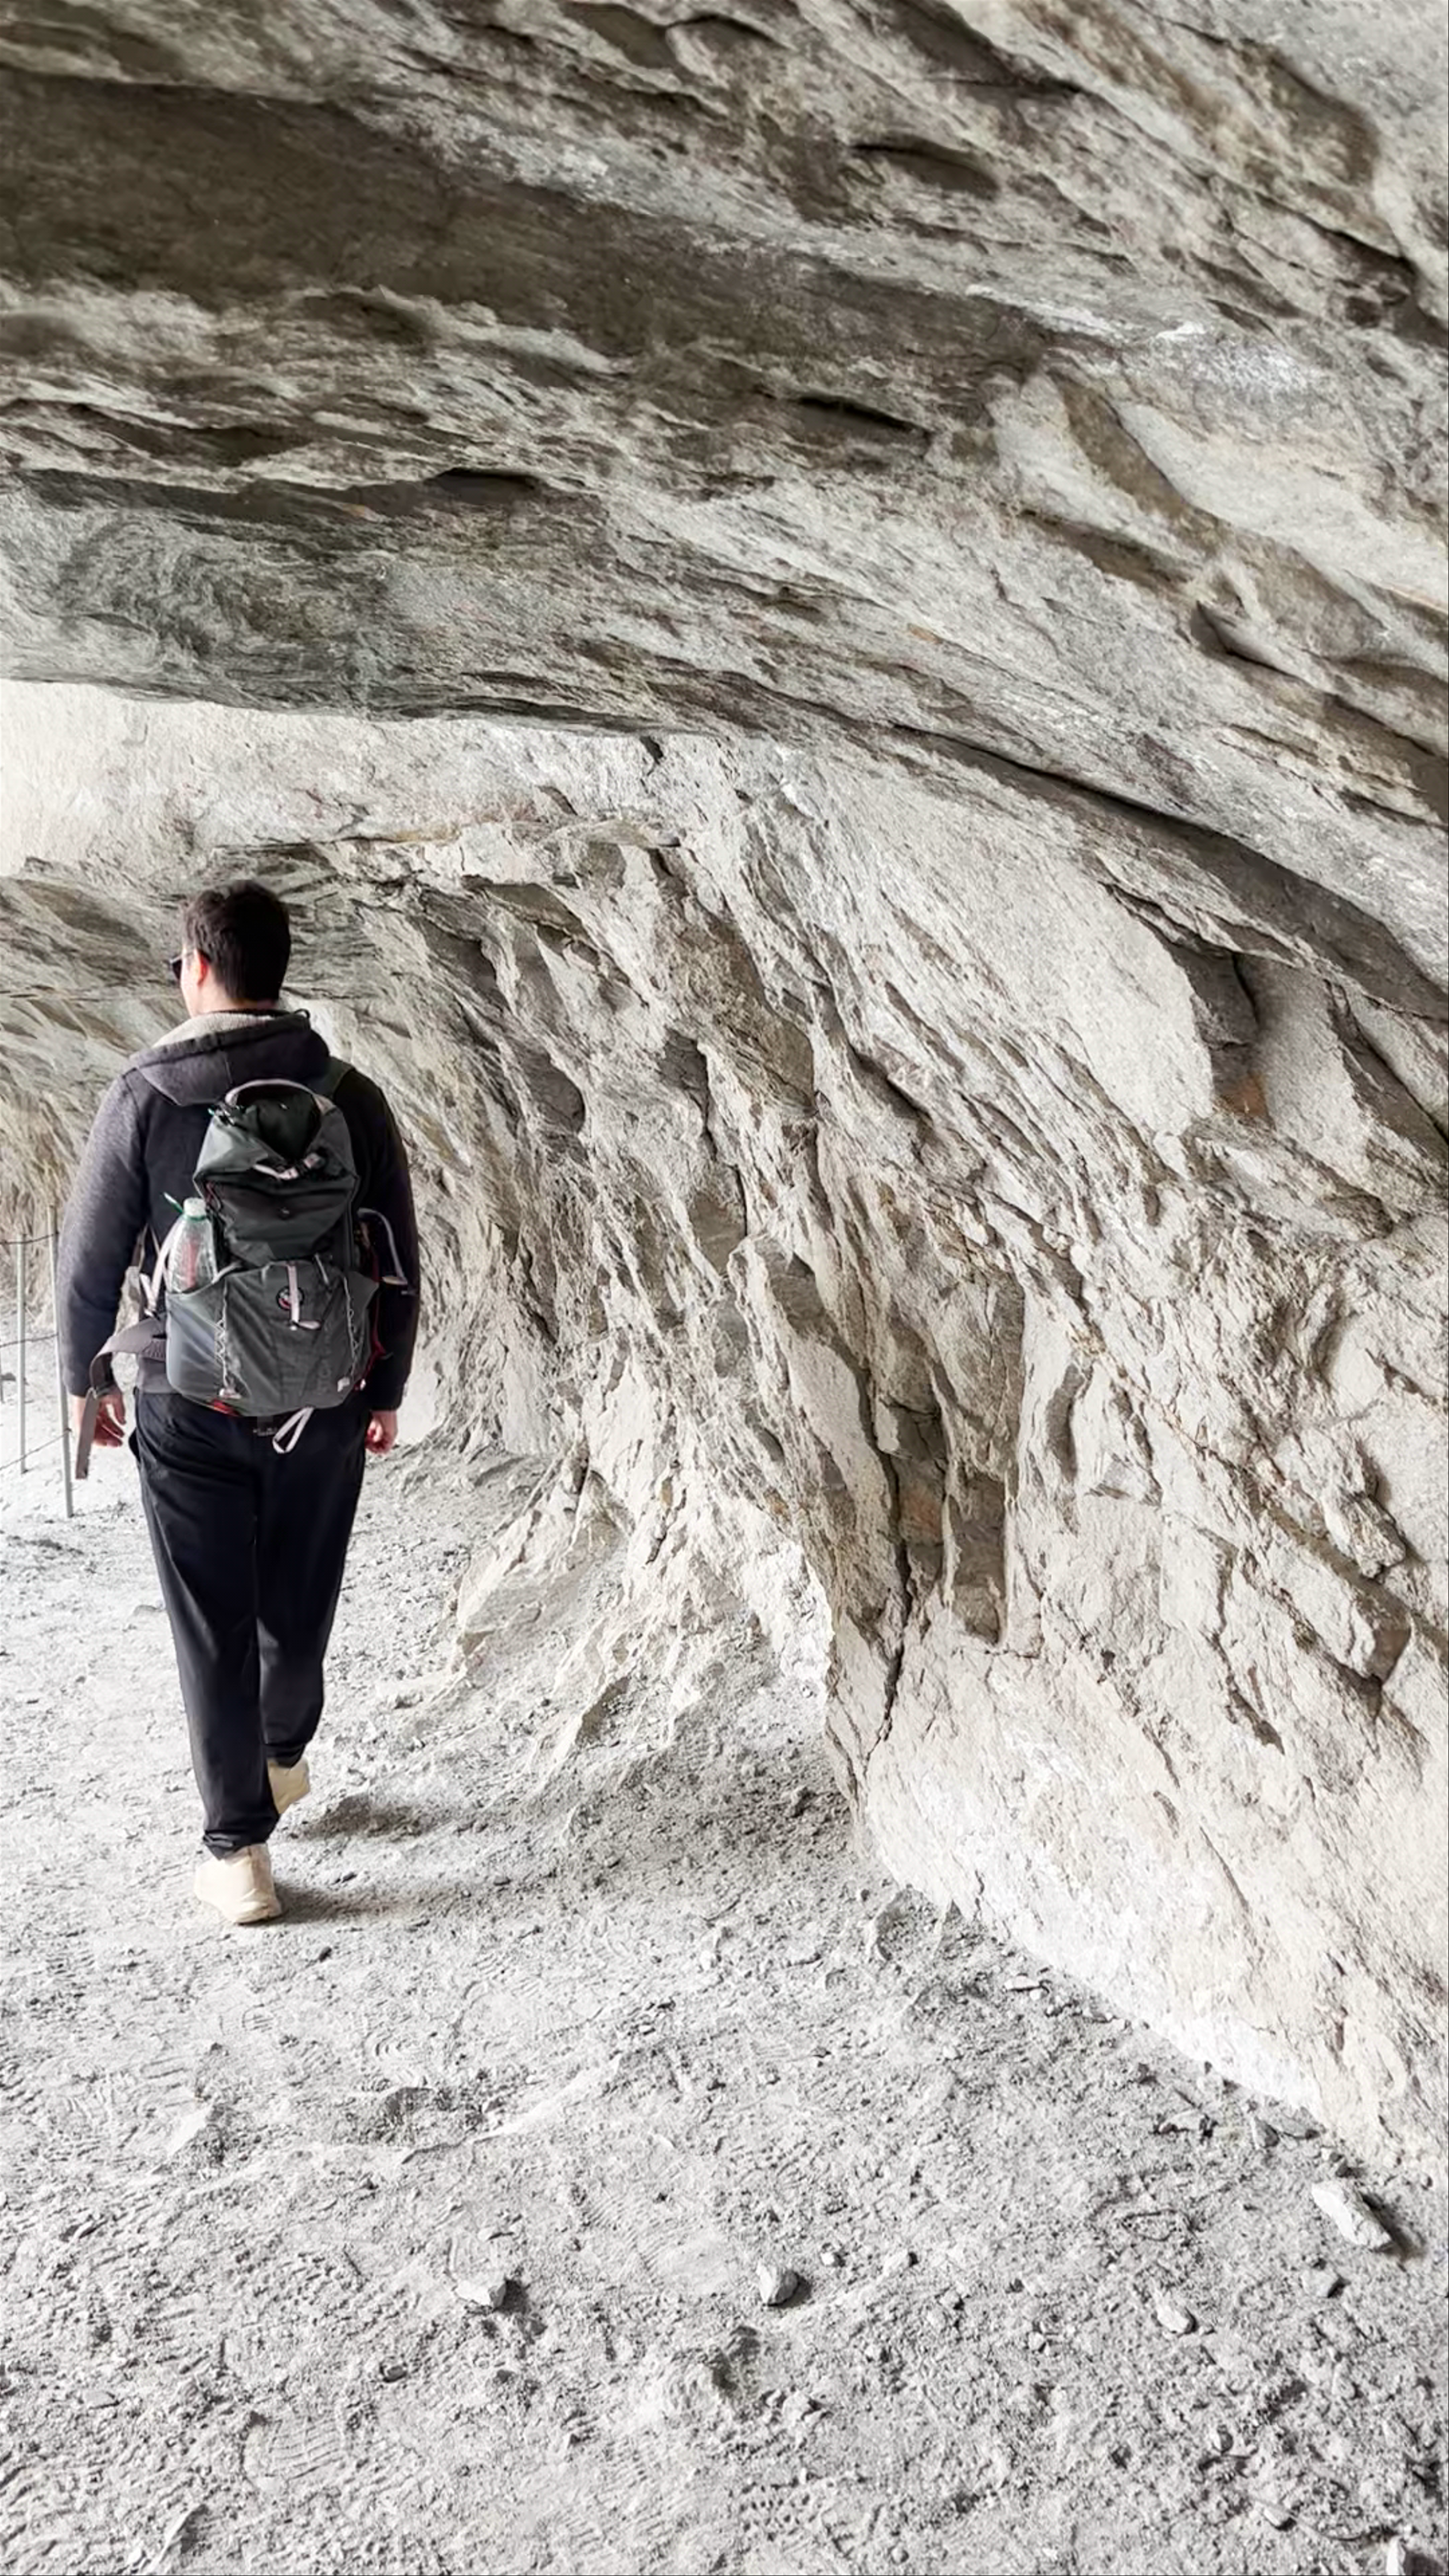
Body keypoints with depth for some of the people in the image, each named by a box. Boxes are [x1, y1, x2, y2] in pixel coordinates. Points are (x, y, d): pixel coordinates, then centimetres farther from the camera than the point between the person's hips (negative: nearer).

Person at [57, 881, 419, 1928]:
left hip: (189, 1409, -2)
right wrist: (387, 1390, 12)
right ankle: (283, 1756, 45)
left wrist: (85, 1377, 11)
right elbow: (400, 1263, -1)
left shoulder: (144, 1096, -10)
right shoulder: (352, 1097, -5)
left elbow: (92, 1258, -5)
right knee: (300, 1604, 21)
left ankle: (239, 1849, 12)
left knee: (215, 1627, 8)